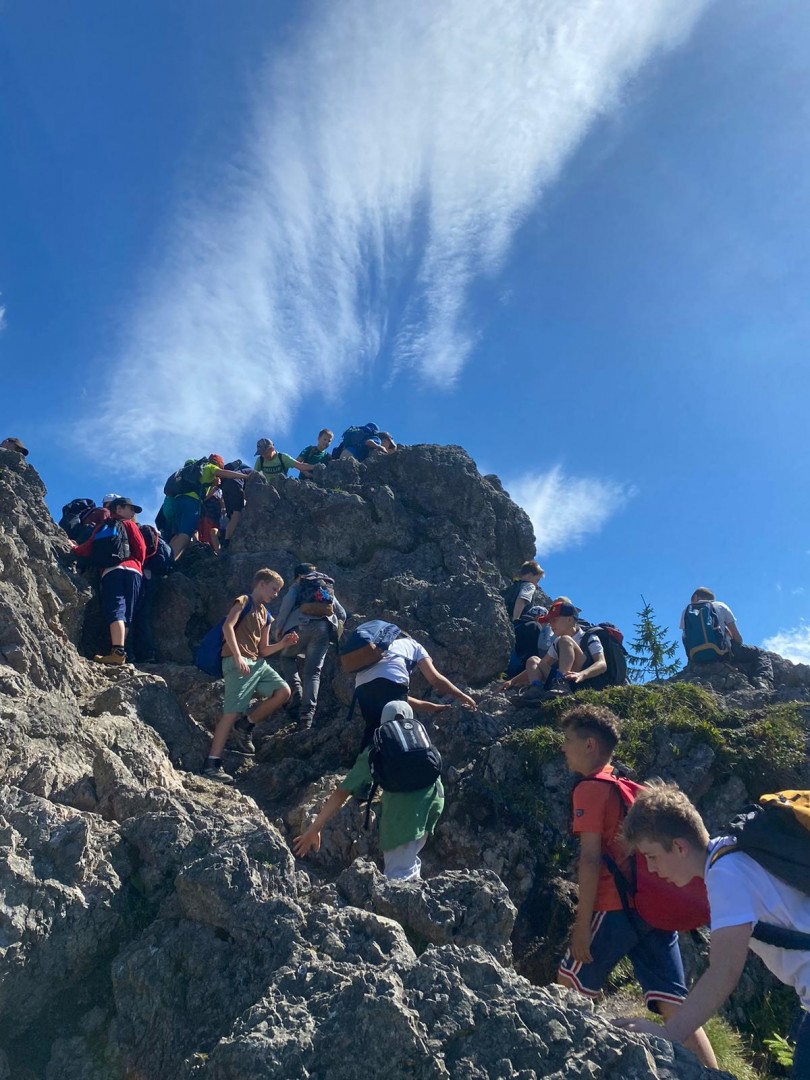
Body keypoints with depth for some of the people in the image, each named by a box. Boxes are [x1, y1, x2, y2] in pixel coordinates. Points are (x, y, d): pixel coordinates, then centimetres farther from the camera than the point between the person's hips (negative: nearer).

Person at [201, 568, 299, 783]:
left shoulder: (266, 616, 22)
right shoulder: (243, 602, 0)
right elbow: (227, 627, -16)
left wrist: (283, 644, 4)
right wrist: (237, 657, -24)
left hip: (258, 663, 8)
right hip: (237, 662, -8)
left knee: (284, 691, -5)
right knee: (232, 711, -14)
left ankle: (246, 724, 9)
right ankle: (212, 764, -12)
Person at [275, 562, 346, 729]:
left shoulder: (297, 586, 20)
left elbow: (288, 602, -1)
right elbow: (342, 614, 27)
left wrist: (279, 626, 5)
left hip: (303, 625, -3)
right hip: (325, 627, 3)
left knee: (286, 657, 21)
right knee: (313, 671, 3)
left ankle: (297, 695, 2)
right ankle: (307, 715, -12)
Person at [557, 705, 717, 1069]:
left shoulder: (590, 789, -7)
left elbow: (590, 860, -14)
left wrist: (582, 925, -12)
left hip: (616, 909, -8)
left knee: (569, 987, 10)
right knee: (673, 1004, 5)